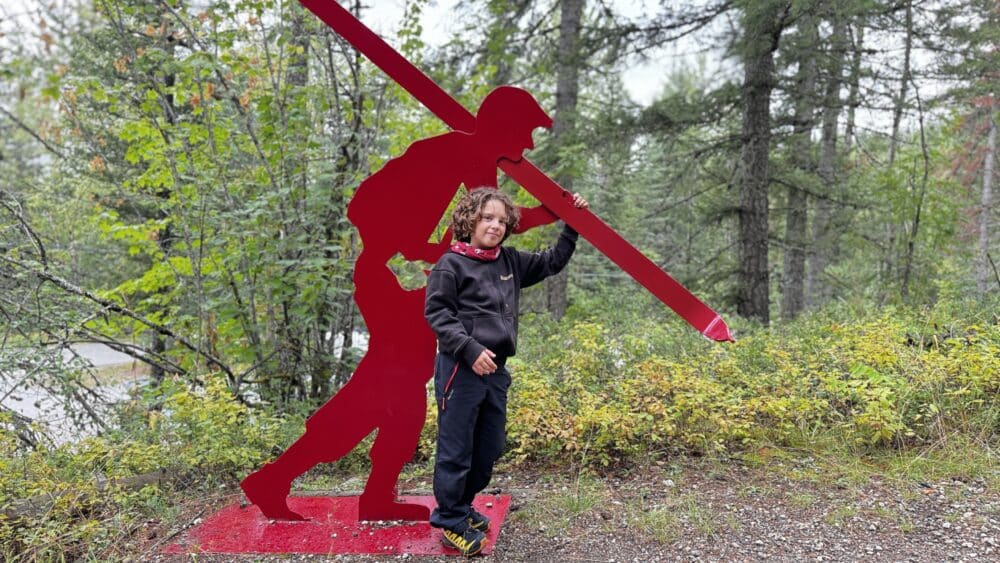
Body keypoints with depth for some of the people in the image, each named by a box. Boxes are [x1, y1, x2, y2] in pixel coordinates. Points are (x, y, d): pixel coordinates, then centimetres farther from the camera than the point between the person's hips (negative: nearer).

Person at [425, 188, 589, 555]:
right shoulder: (452, 263, -7)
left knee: (489, 448, 16)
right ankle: (451, 523, 17)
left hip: (495, 371, 7)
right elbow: (436, 312, -11)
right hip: (460, 369, -7)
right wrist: (471, 350, -20)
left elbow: (552, 263, 22)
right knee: (456, 450, 1)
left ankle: (461, 507, 34)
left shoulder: (511, 262, 12)